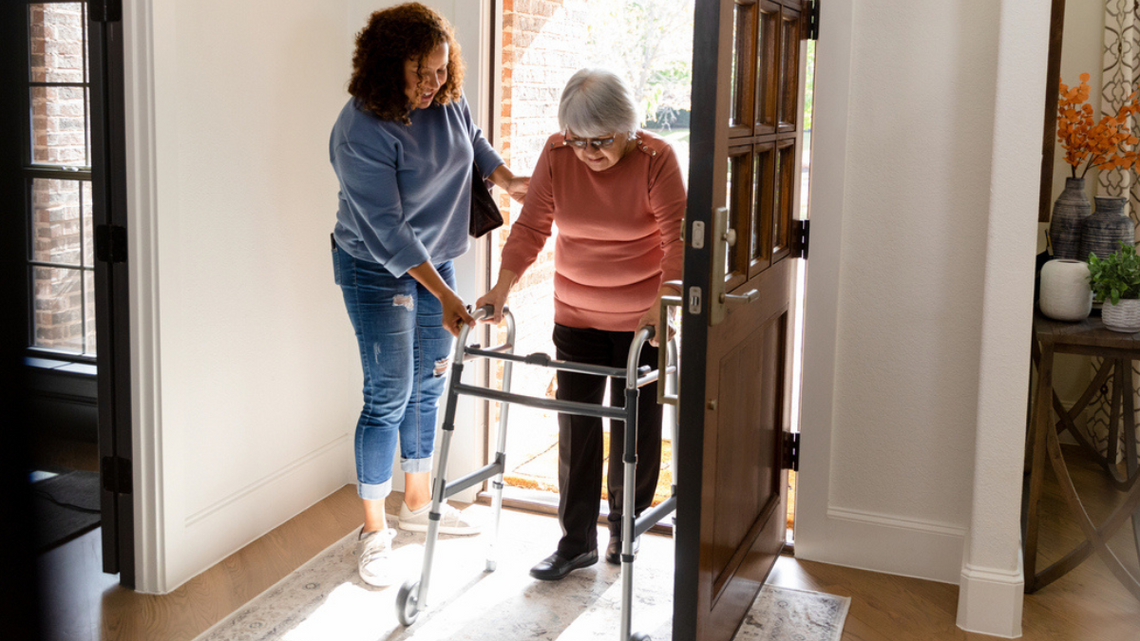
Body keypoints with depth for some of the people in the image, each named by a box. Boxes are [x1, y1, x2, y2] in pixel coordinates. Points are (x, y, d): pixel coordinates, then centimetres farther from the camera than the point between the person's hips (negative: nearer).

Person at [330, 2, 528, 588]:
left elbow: (472, 141, 19)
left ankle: (419, 502, 32)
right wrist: (443, 295, -31)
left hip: (434, 259, 7)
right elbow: (386, 229, -29)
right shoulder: (362, 130, -27)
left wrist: (508, 179, 7)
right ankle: (374, 533, 9)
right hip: (377, 270, -7)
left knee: (428, 385, 15)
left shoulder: (446, 101, -6)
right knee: (389, 397, -6)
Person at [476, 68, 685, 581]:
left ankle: (626, 527, 28)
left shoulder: (656, 159, -16)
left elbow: (677, 238, -20)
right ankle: (577, 540, 14)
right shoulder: (557, 154, -7)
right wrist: (502, 287, -17)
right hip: (576, 317, 3)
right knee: (575, 426, 3)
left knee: (635, 426, 8)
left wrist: (663, 302, -33)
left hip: (641, 320, -2)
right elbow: (531, 226, -6)